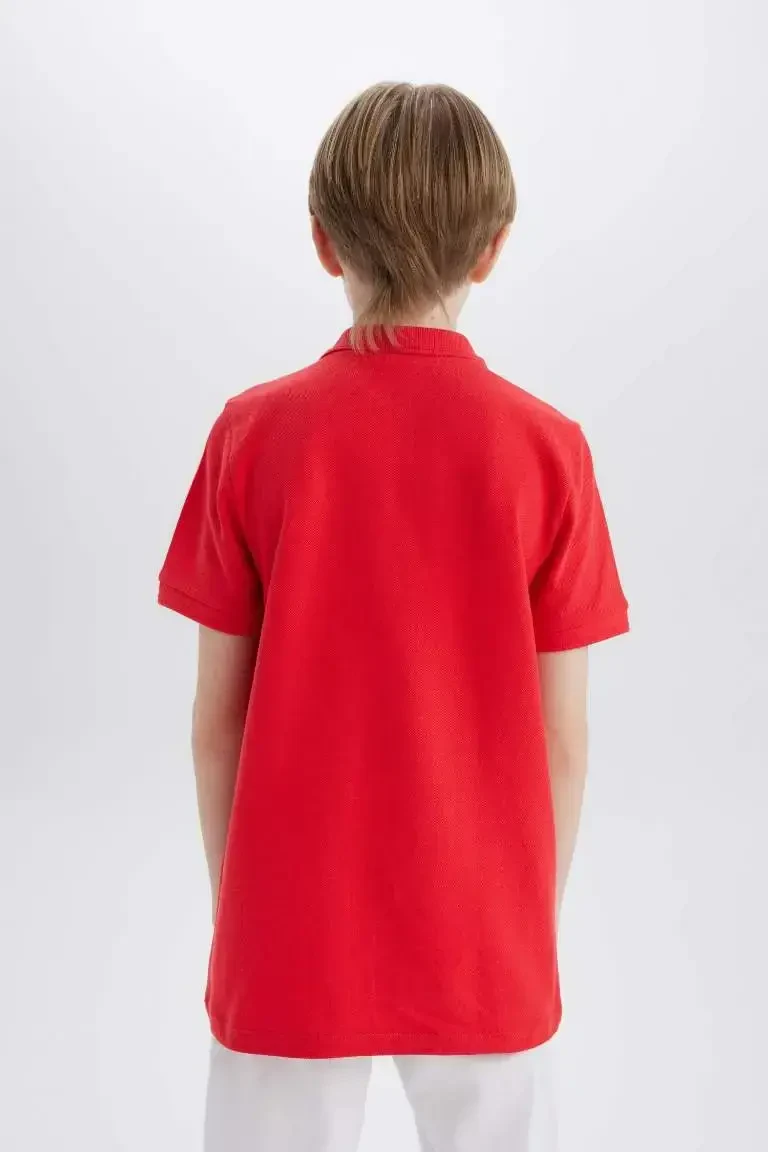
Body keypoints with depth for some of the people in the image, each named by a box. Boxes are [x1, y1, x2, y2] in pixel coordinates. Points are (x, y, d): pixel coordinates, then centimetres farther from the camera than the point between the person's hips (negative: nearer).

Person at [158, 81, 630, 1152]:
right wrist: (540, 924, 9)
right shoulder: (548, 448, -11)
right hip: (481, 937, 1)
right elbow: (561, 737, -6)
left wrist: (236, 908, 9)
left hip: (295, 932, 0)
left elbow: (217, 718, -6)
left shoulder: (254, 434, -11)